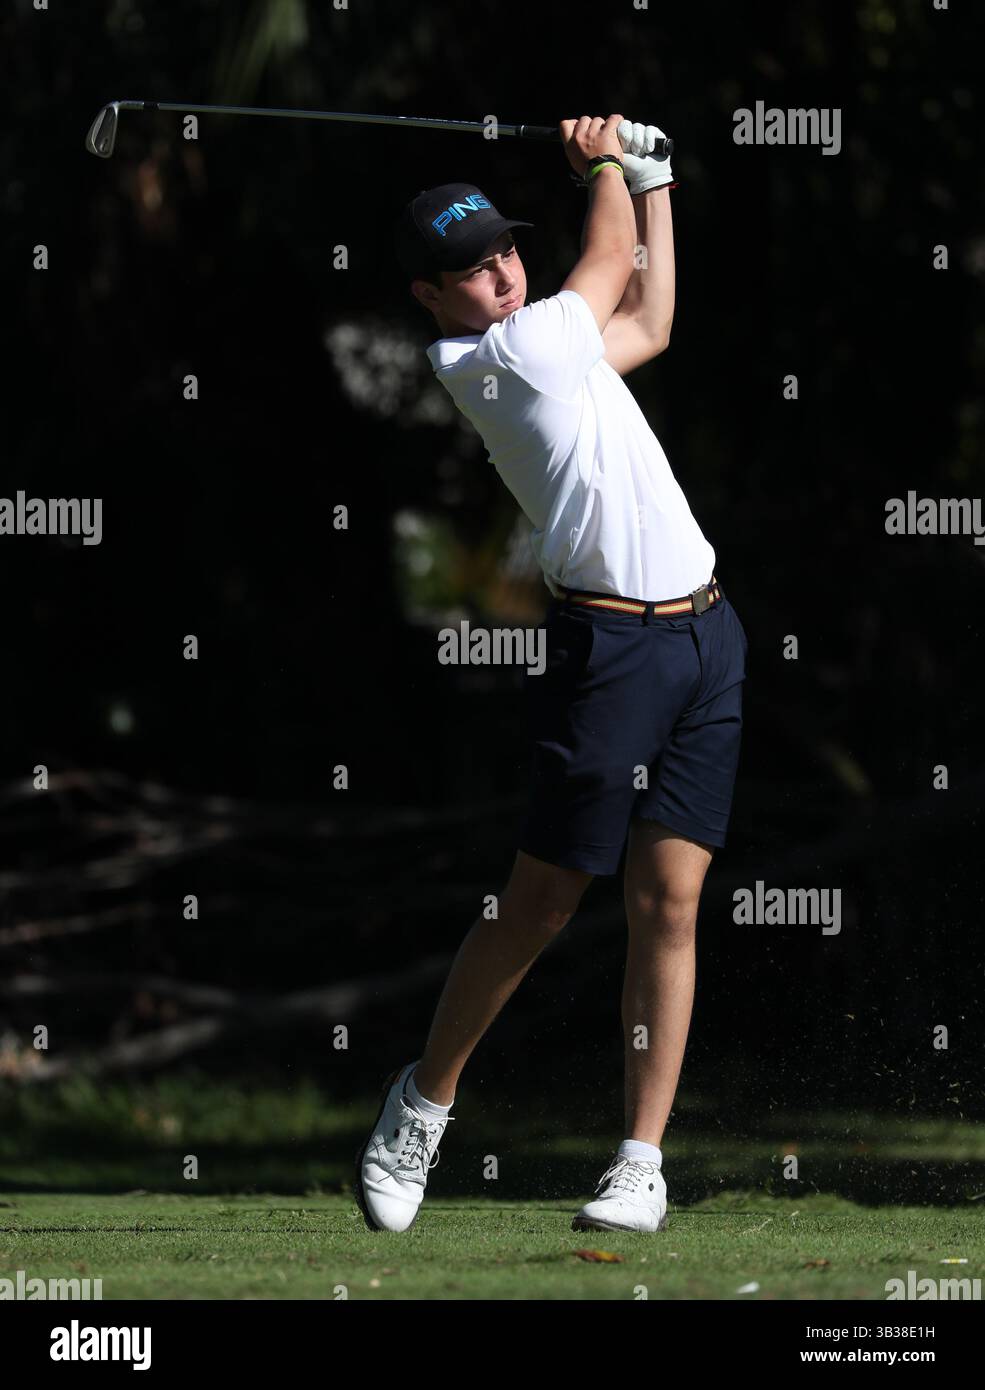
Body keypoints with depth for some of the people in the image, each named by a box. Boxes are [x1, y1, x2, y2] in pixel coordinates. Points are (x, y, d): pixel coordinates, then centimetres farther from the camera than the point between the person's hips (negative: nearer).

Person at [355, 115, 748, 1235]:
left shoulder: (549, 343, 17)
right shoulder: (487, 357, -9)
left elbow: (649, 325, 33)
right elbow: (611, 259, 6)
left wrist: (652, 177, 33)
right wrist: (606, 162, 24)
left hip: (704, 633, 8)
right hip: (608, 641, -8)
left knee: (669, 899, 0)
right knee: (542, 901, -3)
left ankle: (643, 1160, 0)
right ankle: (422, 1102, 17)